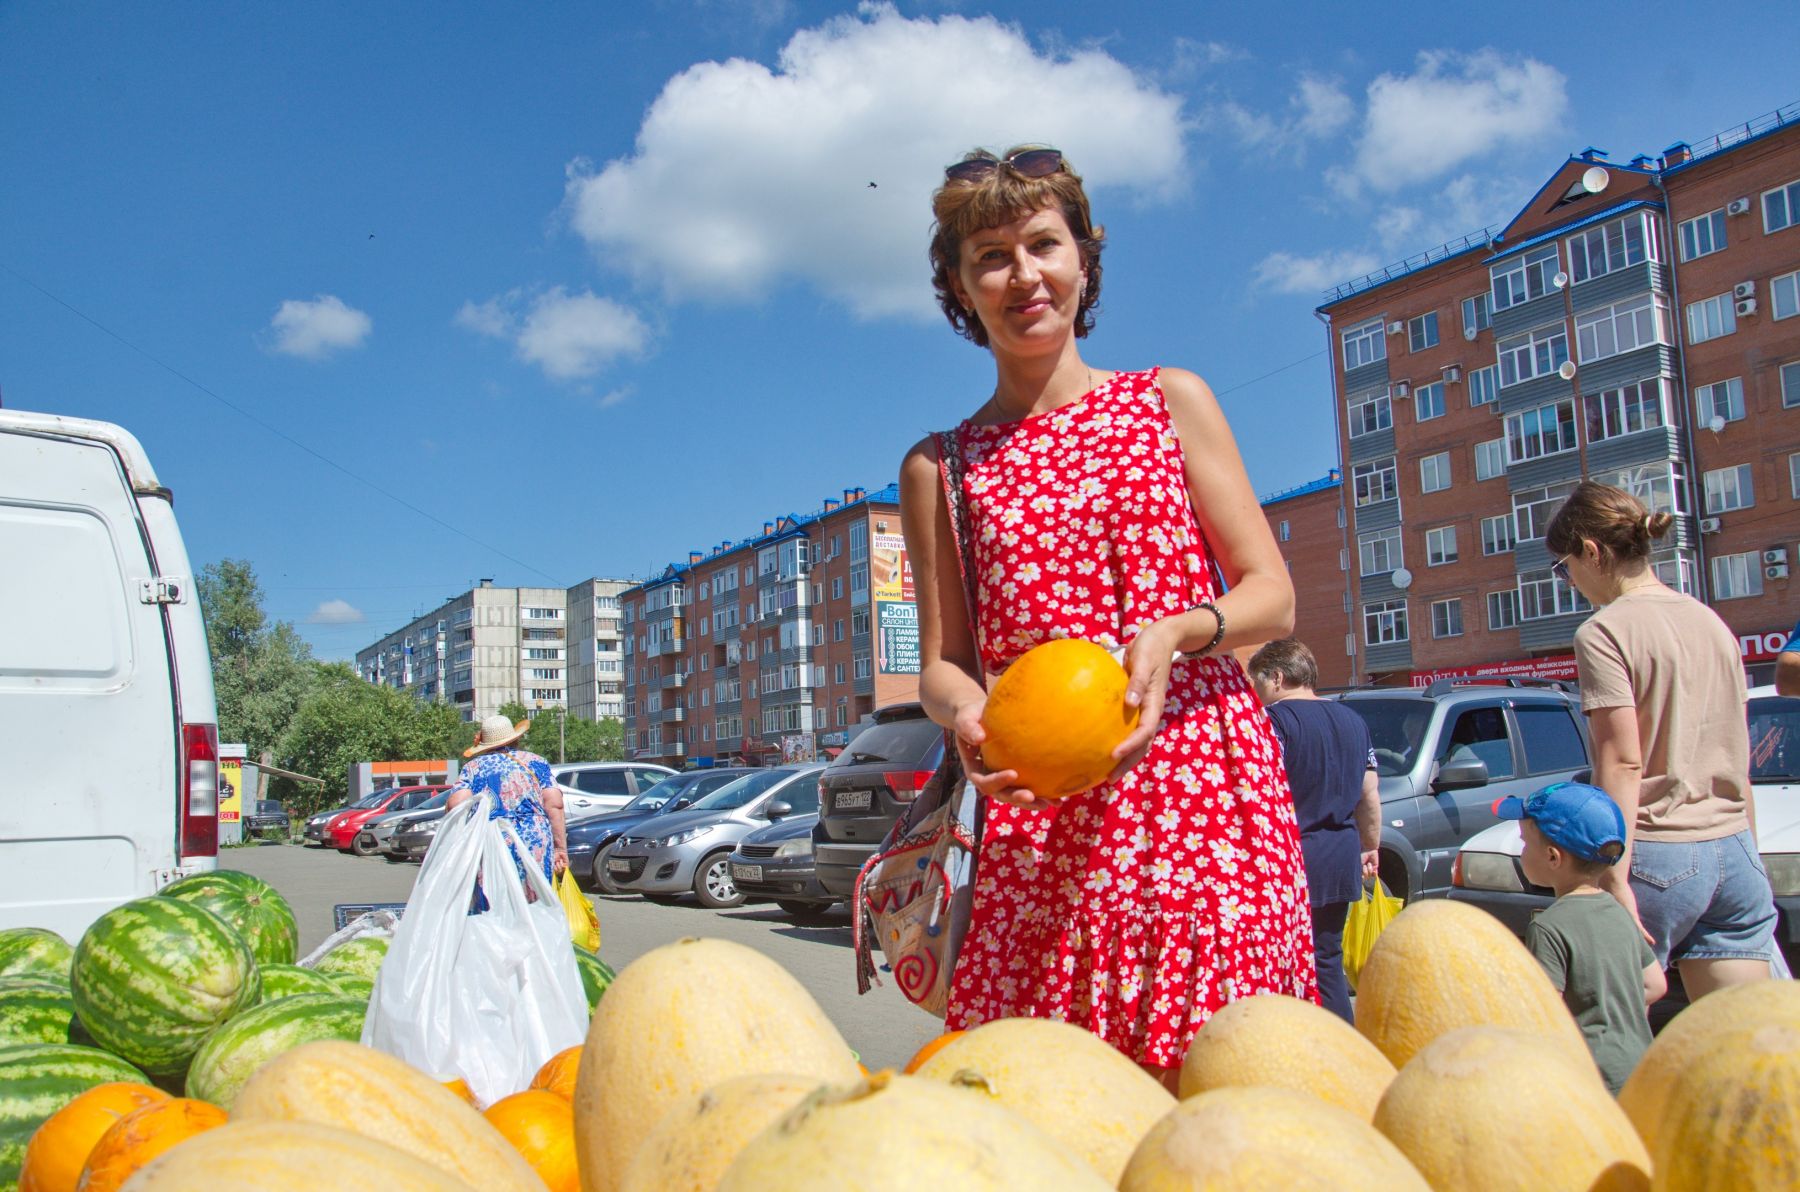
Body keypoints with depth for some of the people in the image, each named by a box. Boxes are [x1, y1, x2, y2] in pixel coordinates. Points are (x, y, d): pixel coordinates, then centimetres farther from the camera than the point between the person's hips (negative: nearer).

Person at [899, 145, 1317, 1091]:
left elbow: (1274, 595, 7)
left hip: (1202, 774, 0)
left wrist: (1174, 631, -14)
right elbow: (943, 660, 10)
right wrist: (963, 712, -13)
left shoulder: (1171, 400, 12)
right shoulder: (939, 467, 13)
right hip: (1038, 812, 1)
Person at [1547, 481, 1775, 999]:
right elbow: (1738, 759, 18)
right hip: (1736, 852, 7)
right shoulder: (1712, 622, 14)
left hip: (1659, 857, -7)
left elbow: (1623, 764, -16)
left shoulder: (1605, 632, -9)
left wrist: (1615, 877, -16)